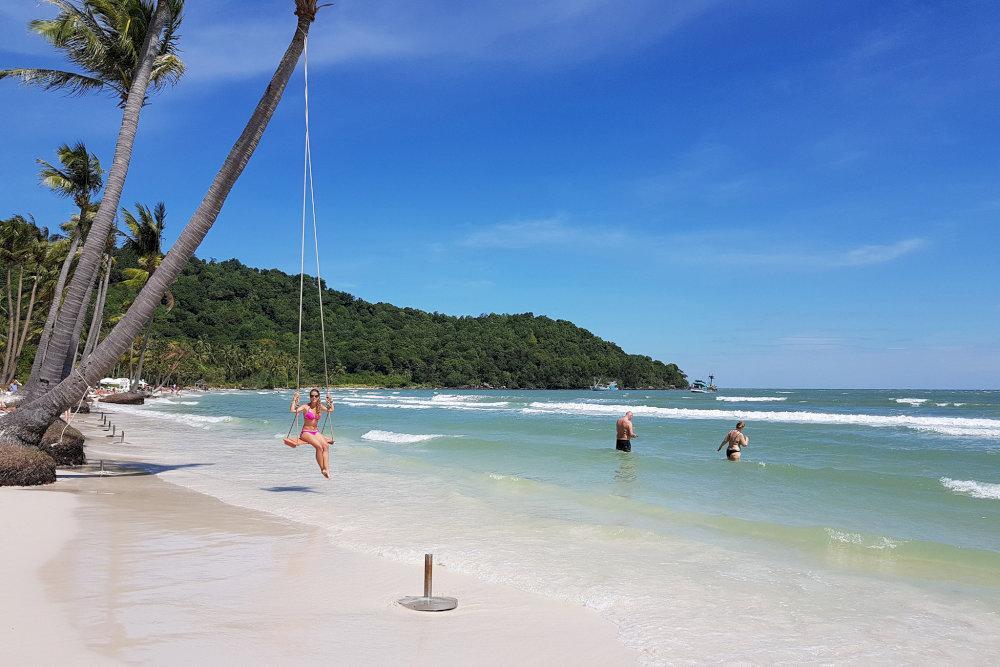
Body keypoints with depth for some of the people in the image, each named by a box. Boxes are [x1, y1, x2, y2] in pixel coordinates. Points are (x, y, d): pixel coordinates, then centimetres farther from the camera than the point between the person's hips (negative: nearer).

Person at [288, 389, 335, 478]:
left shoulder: (320, 407, 7)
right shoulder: (306, 407, -8)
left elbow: (331, 410, 22)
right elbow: (292, 410, -22)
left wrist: (330, 401, 13)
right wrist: (294, 400, -21)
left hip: (316, 432, 5)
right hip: (306, 432, -5)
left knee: (326, 446, -23)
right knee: (319, 446, -28)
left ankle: (327, 469, -28)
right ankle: (322, 469, -17)